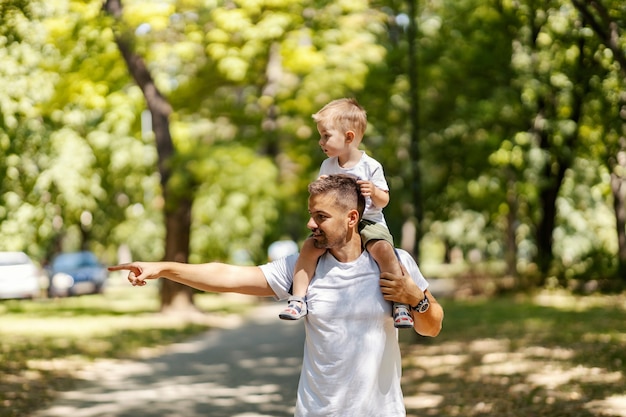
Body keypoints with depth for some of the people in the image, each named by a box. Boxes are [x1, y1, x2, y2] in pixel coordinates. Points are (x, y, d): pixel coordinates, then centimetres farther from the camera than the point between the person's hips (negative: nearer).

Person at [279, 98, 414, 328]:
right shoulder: (327, 166, 7)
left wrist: (374, 191, -24)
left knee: (383, 248, -32)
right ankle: (298, 299, -18)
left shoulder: (371, 166, -6)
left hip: (369, 222, -4)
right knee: (309, 246, -22)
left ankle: (400, 303, -23)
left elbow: (383, 201, -1)